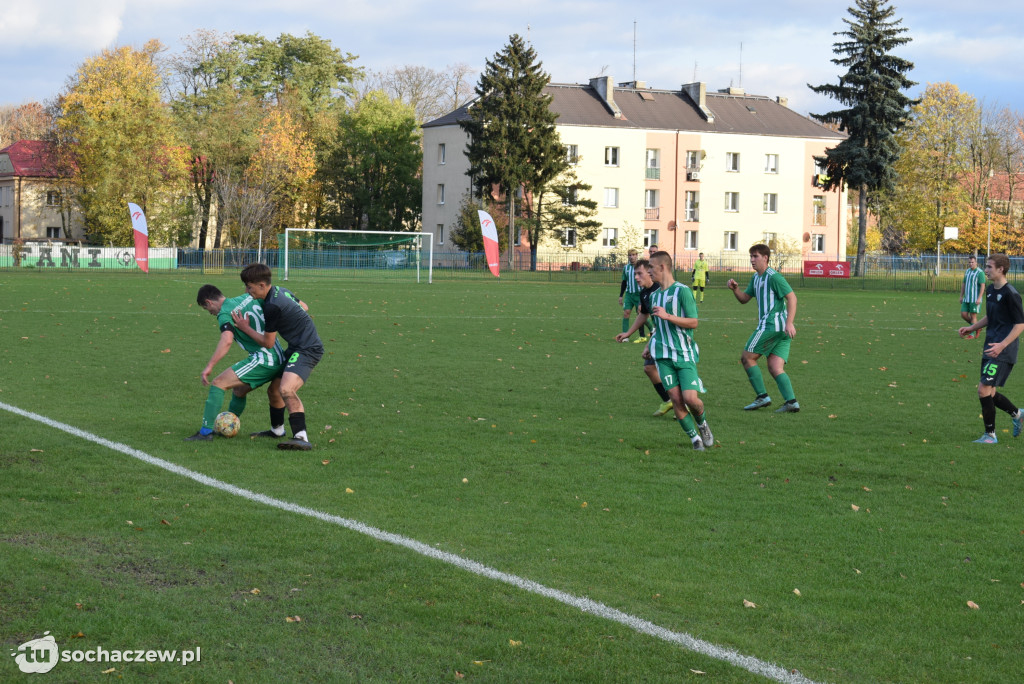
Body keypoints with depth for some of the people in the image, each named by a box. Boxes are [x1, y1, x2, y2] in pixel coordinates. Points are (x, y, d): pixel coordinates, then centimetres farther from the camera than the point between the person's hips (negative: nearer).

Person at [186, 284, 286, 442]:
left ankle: (206, 432, -13)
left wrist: (209, 367, -27)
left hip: (263, 360, -8)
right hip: (280, 358, 8)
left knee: (219, 383, -8)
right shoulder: (248, 298, 16)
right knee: (239, 390, 23)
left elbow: (227, 340, -25)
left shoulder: (225, 314, -8)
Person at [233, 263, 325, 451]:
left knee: (286, 389, -29)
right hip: (299, 346, 11)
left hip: (307, 350, -11)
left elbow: (268, 343, -12)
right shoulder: (279, 290, 7)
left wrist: (245, 328, -2)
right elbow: (304, 307, 25)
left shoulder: (272, 306, -22)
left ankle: (302, 438, -37)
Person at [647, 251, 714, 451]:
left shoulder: (682, 291, -6)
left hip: (685, 354, -5)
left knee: (690, 398, -14)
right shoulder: (654, 295, 15)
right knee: (676, 399, -7)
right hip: (664, 355, 5)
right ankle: (695, 438, 6)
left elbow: (693, 322, -11)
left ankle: (702, 423, 18)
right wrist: (651, 345, 19)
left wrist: (667, 316, -19)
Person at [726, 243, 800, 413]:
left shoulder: (773, 277, -10)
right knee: (775, 368, 2)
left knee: (747, 358, 0)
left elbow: (792, 297, -15)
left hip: (772, 324, -9)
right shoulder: (756, 278, 19)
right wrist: (735, 289, 3)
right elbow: (744, 299, 24)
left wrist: (789, 323, -24)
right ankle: (791, 402, -10)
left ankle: (762, 397, 0)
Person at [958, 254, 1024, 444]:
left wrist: (1002, 345, -25)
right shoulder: (991, 290, 11)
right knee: (989, 394, 12)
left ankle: (990, 435, -3)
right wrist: (972, 328, 13)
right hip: (991, 348, 9)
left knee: (984, 389, -14)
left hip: (1003, 352, -9)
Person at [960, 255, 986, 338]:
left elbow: (982, 286, -15)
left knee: (973, 316, -3)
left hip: (975, 299, -7)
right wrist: (961, 296, 15)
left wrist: (979, 298, -22)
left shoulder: (980, 272, -9)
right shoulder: (967, 271, 13)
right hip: (966, 299, 7)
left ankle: (972, 334, 6)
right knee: (963, 314, 2)